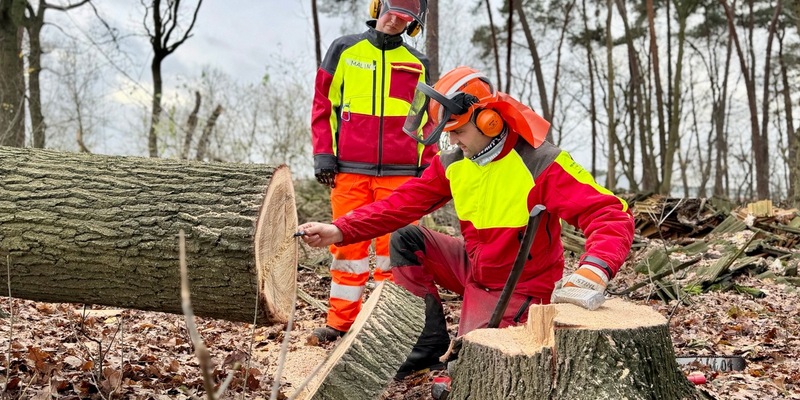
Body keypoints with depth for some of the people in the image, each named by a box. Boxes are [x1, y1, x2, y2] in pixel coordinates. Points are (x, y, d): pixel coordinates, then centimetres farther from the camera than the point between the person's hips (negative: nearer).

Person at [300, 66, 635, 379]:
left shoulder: (541, 163, -25)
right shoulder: (453, 164, -6)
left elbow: (613, 216, -31)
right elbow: (402, 204, -10)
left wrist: (595, 268, -51)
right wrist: (339, 230, -22)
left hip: (516, 288, -6)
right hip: (473, 267, 6)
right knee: (404, 240, -8)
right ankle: (434, 338, 0)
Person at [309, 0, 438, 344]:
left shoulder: (418, 64, 13)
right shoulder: (344, 50, 10)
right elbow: (323, 103, 9)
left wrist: (427, 165, 9)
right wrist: (323, 153, 1)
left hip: (400, 172, 1)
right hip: (349, 170, 0)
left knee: (392, 245, 1)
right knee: (347, 242, 0)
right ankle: (341, 321, 9)